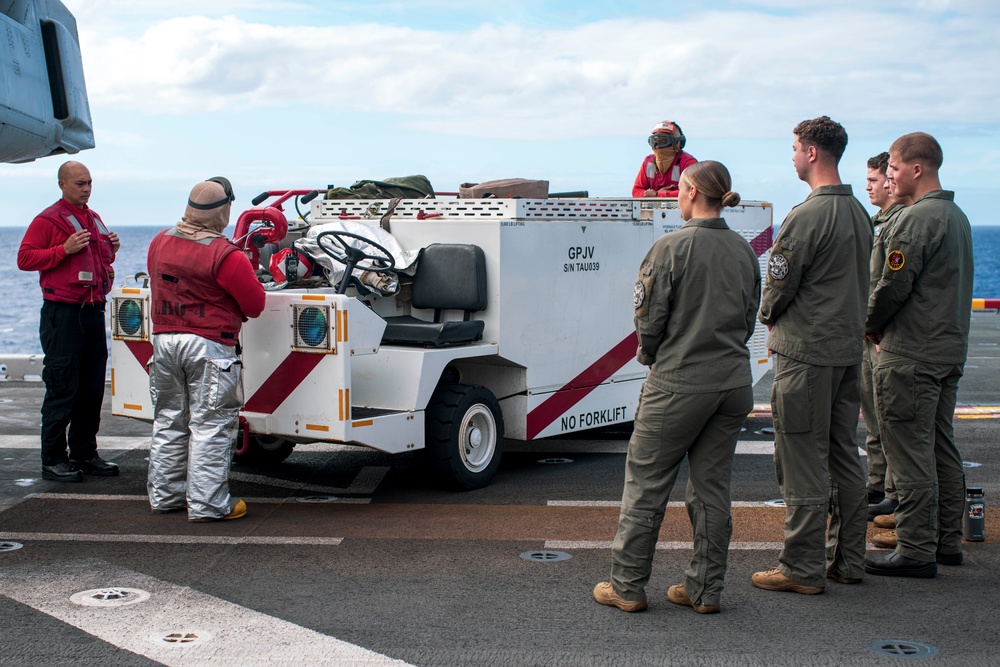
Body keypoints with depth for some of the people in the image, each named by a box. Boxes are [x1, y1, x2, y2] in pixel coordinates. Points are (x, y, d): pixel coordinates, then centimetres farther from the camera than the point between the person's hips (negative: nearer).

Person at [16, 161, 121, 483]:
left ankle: (85, 453, 20)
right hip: (63, 314, -7)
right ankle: (53, 460, 2)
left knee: (92, 388, 10)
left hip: (94, 311, 8)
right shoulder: (48, 220, -5)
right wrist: (64, 249, -19)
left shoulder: (95, 219, 18)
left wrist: (111, 249, 9)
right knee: (62, 389, -5)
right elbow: (24, 258, -10)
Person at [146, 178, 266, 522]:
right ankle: (207, 504, 3)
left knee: (168, 420, 17)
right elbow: (255, 304, -10)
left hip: (164, 338, 7)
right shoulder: (225, 256, -16)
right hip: (209, 345, -6)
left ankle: (164, 496, 25)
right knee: (210, 426, 0)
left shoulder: (160, 242, 4)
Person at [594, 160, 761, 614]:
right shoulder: (744, 252, 6)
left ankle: (627, 586, 12)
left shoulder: (672, 248, -12)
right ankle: (705, 590, 18)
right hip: (733, 381, 6)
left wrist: (651, 355, 9)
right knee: (711, 487, 12)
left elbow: (649, 320, -10)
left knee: (645, 483, 6)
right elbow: (749, 319, 14)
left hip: (678, 383, -6)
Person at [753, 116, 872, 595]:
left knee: (802, 461, -2)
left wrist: (768, 317, 10)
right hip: (849, 347, 9)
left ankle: (802, 569, 3)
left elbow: (779, 286, -12)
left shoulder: (806, 217, -18)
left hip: (806, 353, -9)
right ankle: (848, 560, 21)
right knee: (843, 456, 14)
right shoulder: (859, 213, 9)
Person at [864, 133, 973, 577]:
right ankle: (947, 541, 22)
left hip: (909, 357, -10)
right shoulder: (957, 216, 14)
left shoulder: (917, 219, -17)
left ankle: (916, 551, -1)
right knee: (942, 449, 14)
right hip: (950, 351, 10)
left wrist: (871, 325, 0)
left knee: (911, 455, -5)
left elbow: (893, 286, -20)